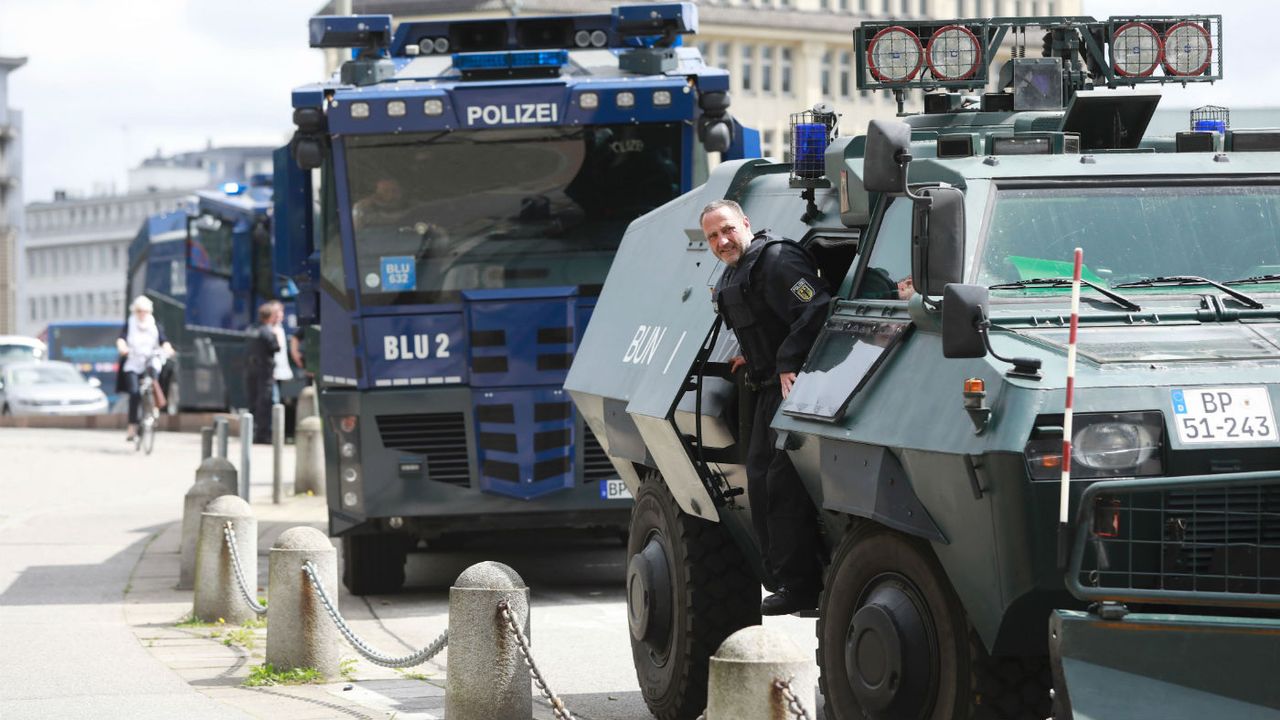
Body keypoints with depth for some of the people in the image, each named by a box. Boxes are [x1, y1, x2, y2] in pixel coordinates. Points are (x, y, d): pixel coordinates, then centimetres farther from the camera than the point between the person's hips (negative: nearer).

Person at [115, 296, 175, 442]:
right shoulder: (129, 325, 5)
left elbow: (163, 341, -4)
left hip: (149, 365, 2)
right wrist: (122, 347, -33)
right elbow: (121, 338, -10)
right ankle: (132, 426, -16)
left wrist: (167, 348, -28)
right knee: (134, 393, -19)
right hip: (132, 365, -2)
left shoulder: (155, 326, 9)